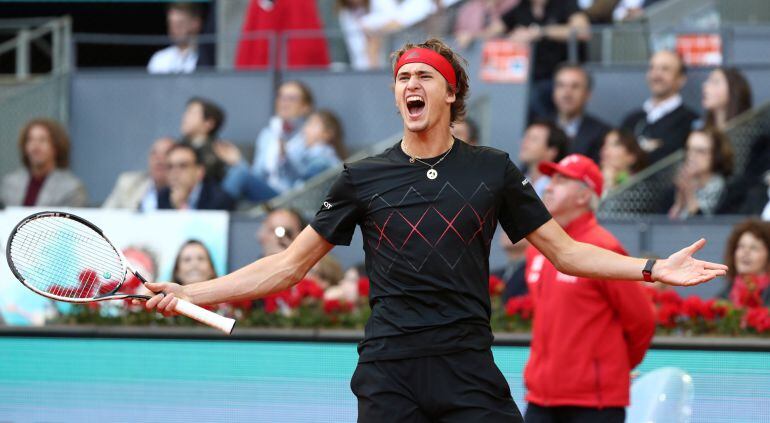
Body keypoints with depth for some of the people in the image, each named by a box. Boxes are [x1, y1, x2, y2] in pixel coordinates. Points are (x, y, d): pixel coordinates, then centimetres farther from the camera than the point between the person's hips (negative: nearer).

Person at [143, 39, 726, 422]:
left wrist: (653, 268, 2)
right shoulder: (362, 178, 8)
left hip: (469, 372, 0)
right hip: (389, 375, 0)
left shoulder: (493, 170, 9)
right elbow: (291, 264, 12)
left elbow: (564, 251, 13)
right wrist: (190, 294, 4)